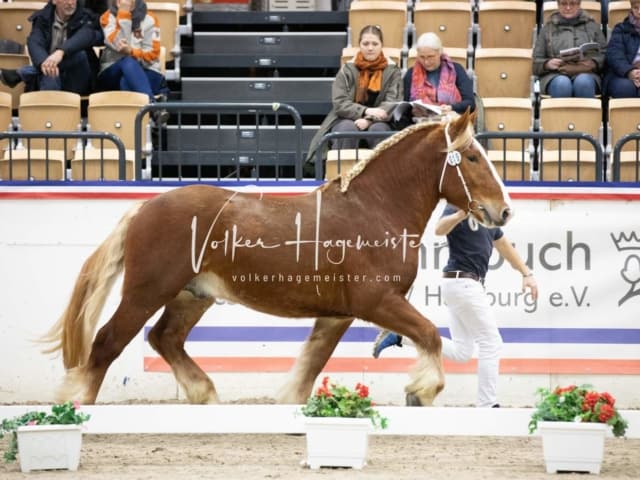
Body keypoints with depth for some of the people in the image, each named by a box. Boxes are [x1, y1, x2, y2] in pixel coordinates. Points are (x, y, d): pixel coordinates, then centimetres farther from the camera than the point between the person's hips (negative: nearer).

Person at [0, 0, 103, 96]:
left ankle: (19, 74, -28)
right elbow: (34, 43, -19)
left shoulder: (86, 18, -4)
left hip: (78, 82, 0)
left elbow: (85, 36, -29)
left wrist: (61, 52, -50)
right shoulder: (41, 18, 0)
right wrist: (44, 63, -44)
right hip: (51, 80, 0)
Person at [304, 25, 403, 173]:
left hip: (379, 122, 0)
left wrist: (369, 119, -24)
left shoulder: (392, 71, 4)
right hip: (346, 120, 0)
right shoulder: (347, 70, 5)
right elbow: (339, 103, -5)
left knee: (378, 129, -34)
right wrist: (366, 111, -24)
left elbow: (392, 103, -6)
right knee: (348, 129, -34)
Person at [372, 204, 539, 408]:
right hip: (462, 282, -9)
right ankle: (487, 405, -1)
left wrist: (526, 273, 21)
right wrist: (461, 214, -54)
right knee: (491, 343, -5)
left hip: (470, 284, 9)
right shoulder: (457, 206, -13)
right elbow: (440, 228, -34)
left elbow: (504, 245, 25)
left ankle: (400, 337, 9)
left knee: (460, 352, 10)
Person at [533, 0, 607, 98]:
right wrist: (547, 64, -7)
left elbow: (605, 55, 14)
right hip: (555, 75, 0)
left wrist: (593, 63, -9)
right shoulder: (547, 28, 21)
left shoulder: (593, 26, 22)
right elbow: (536, 61, 16)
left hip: (586, 74, 0)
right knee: (562, 84, -38)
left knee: (583, 82, -38)